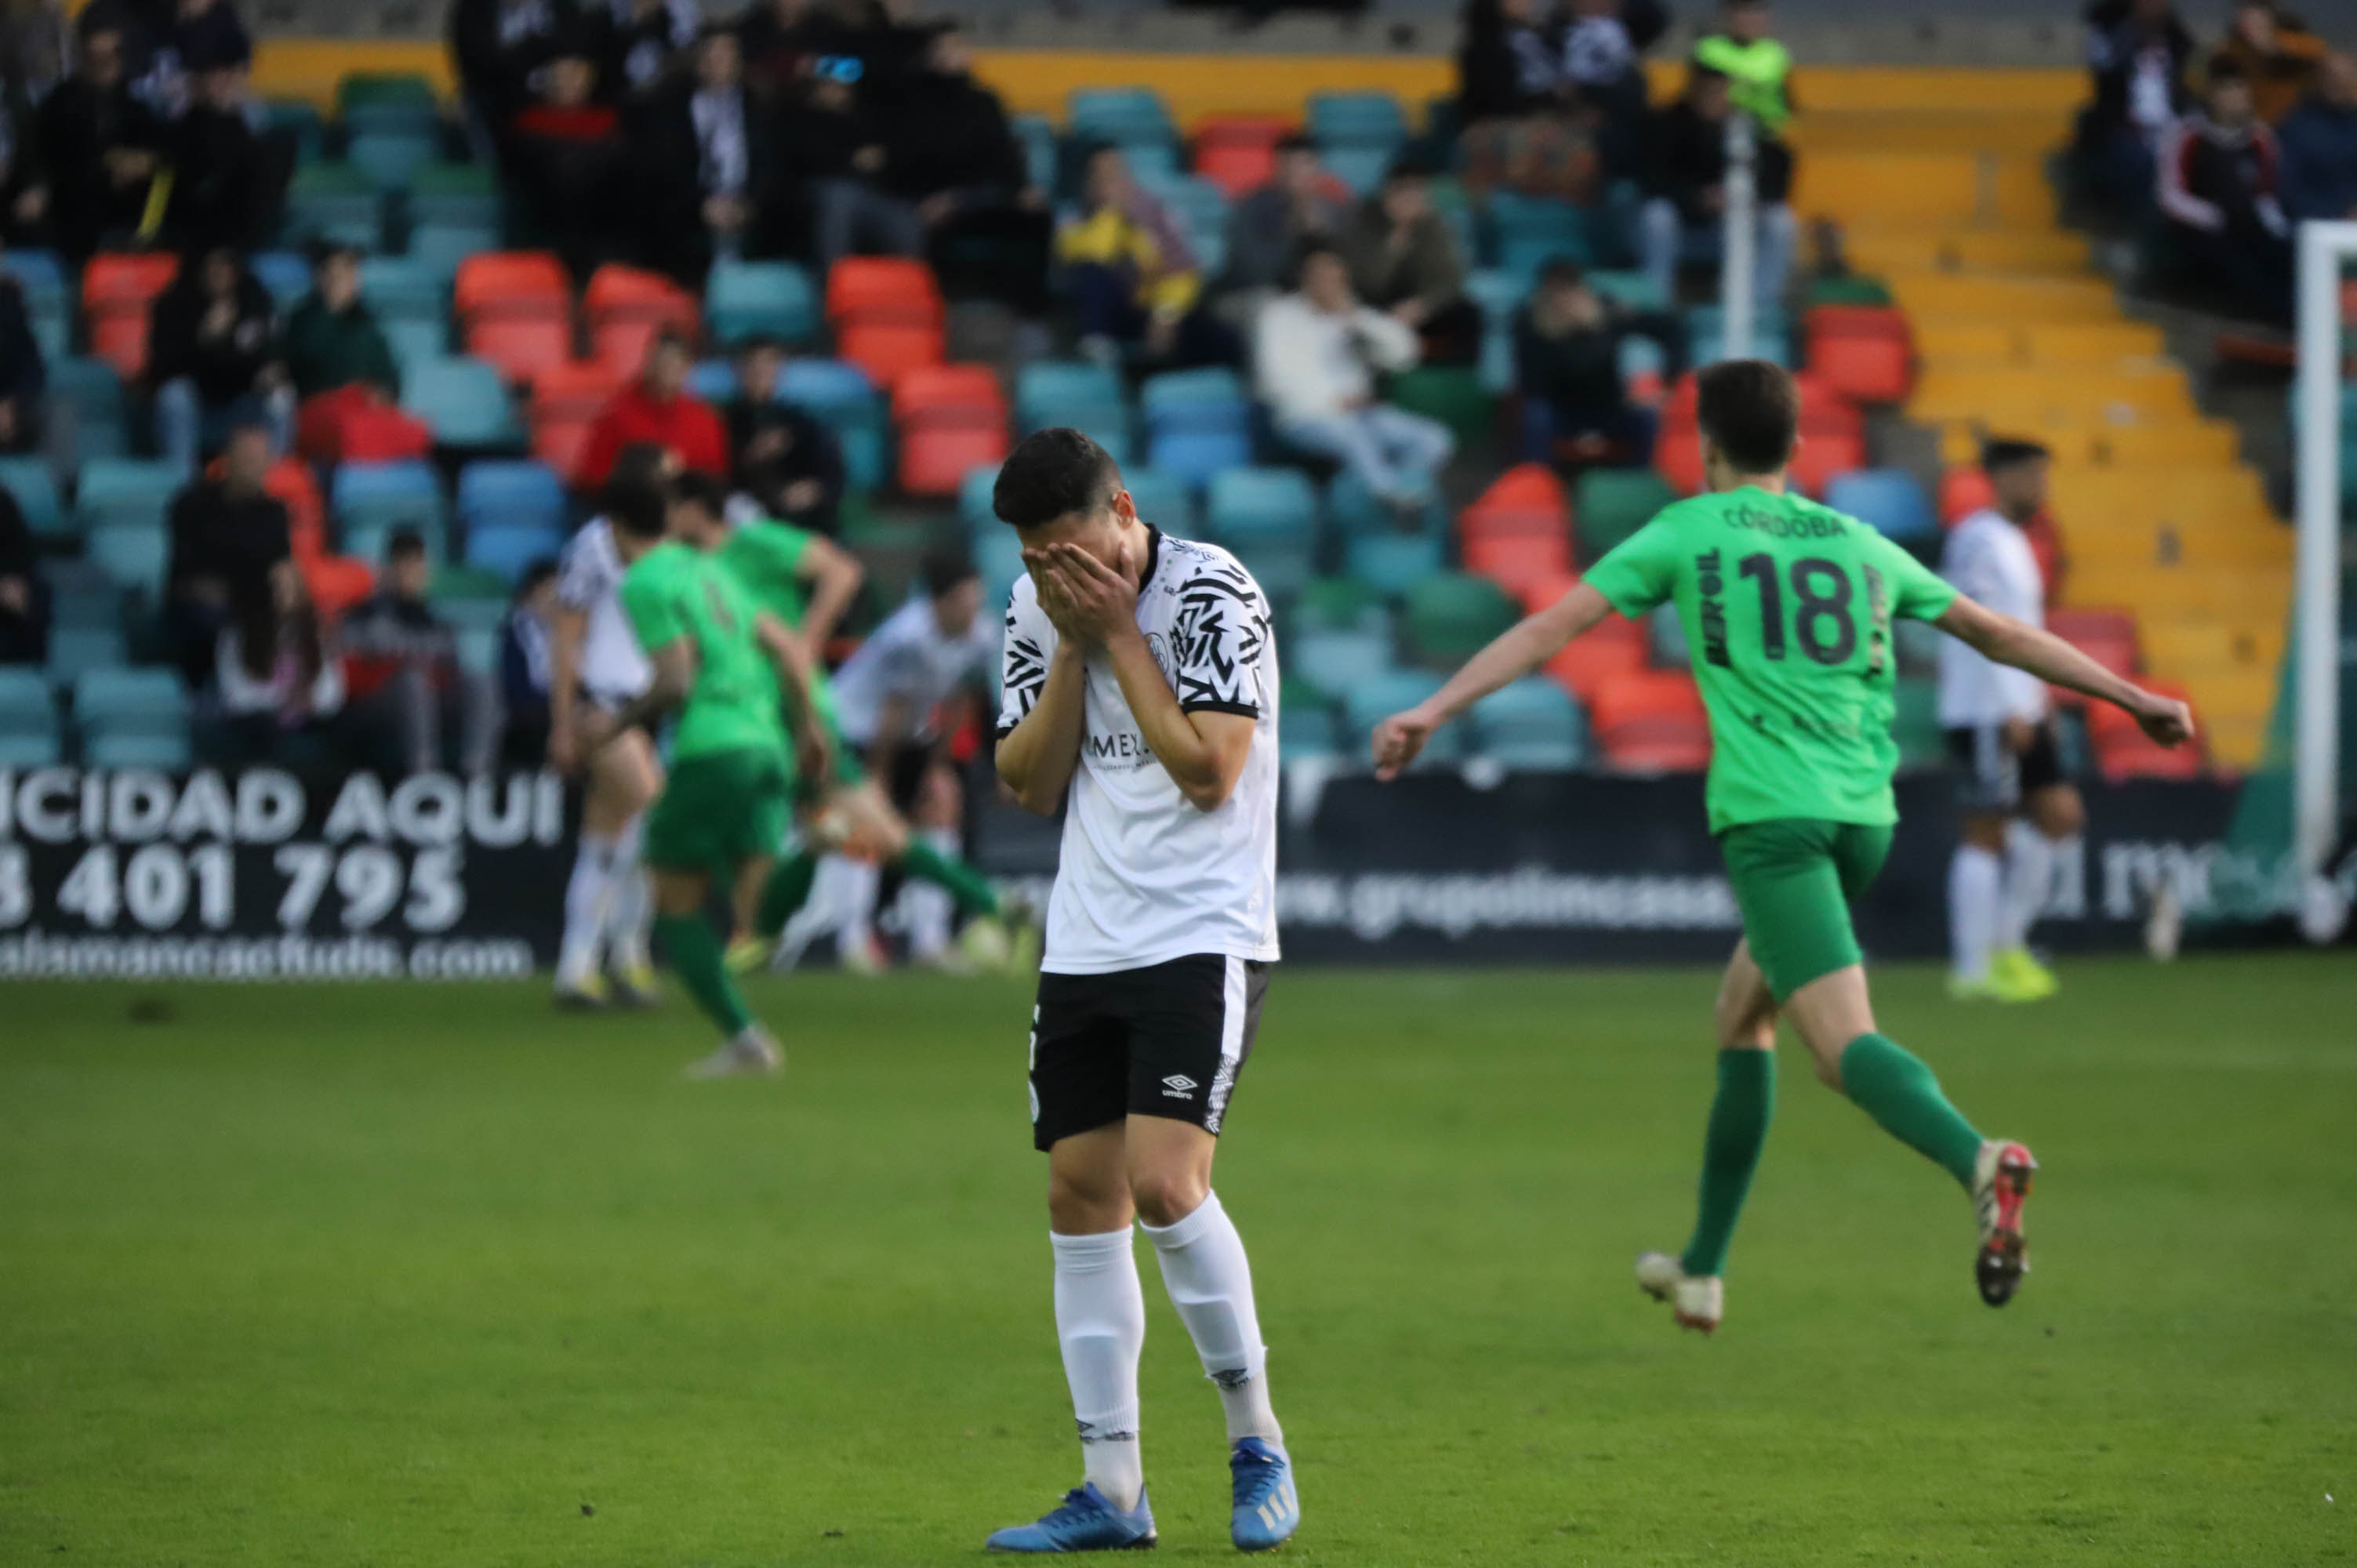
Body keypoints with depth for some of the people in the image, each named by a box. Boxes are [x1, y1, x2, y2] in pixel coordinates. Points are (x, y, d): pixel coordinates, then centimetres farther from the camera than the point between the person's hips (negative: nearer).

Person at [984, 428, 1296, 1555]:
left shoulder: (1212, 594, -12)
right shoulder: (1038, 607, 6)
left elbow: (1209, 771, -18)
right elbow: (1030, 786, 5)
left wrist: (1118, 633, -15)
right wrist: (1073, 649, -7)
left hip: (1202, 936, -7)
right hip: (1084, 944, 7)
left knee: (1164, 1184, -19)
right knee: (1081, 1198, 3)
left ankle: (1258, 1445, -3)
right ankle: (1112, 1491, 8)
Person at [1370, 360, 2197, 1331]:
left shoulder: (1687, 533, 6)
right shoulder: (1858, 543, 18)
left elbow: (1553, 627, 0)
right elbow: (1998, 635, 23)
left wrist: (1431, 712, 0)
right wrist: (2133, 698, 33)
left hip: (1771, 815, -6)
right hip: (1865, 815, 6)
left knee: (1846, 1044, -17)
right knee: (1742, 1014, 23)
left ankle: (1978, 1159, -46)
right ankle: (1703, 1270, 29)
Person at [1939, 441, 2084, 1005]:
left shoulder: (2012, 544, 18)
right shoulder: (1981, 542, -13)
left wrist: (2037, 705, 21)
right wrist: (2012, 712, -22)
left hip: (2019, 713, 10)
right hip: (1984, 713, -10)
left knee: (2061, 815, 5)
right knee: (1987, 833, -6)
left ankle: (2006, 943, 12)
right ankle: (1972, 968, -2)